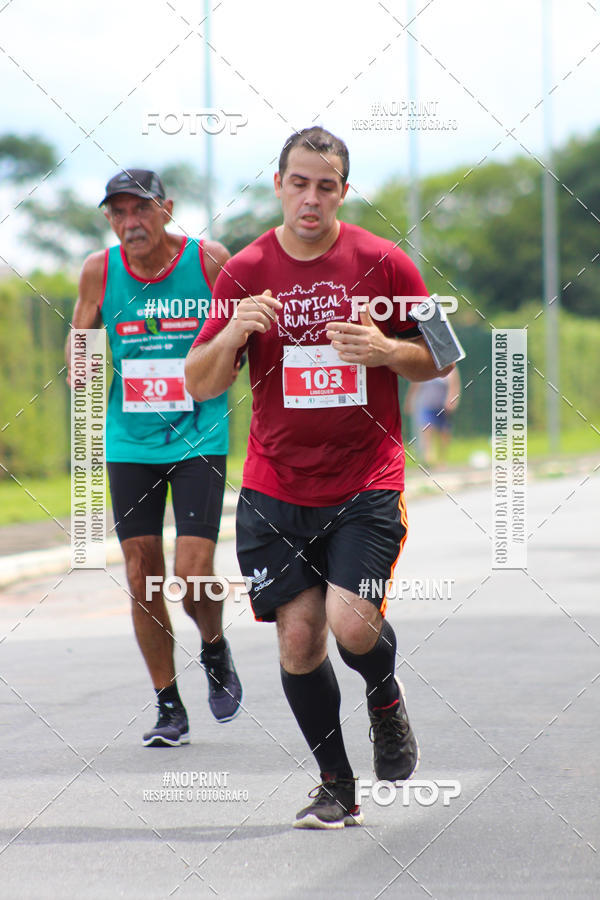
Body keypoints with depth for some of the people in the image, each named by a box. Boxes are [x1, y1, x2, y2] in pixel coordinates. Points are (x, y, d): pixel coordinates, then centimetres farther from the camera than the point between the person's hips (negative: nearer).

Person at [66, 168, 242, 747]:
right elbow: (79, 341, 11)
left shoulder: (210, 261, -6)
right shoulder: (99, 270, -1)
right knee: (142, 578, 2)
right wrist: (81, 363, -10)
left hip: (199, 436, -2)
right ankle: (169, 707, 16)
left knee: (194, 576, -11)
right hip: (130, 441, 3)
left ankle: (215, 649, 22)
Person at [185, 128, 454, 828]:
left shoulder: (383, 263, -2)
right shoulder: (244, 271, 1)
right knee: (298, 636, -1)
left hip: (368, 482, -2)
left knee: (352, 624, -17)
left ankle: (385, 696, 19)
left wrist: (385, 351, -15)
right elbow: (200, 385, 1)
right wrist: (234, 331, -19)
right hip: (276, 490, 2)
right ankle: (336, 788, 15)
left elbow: (436, 358, 6)